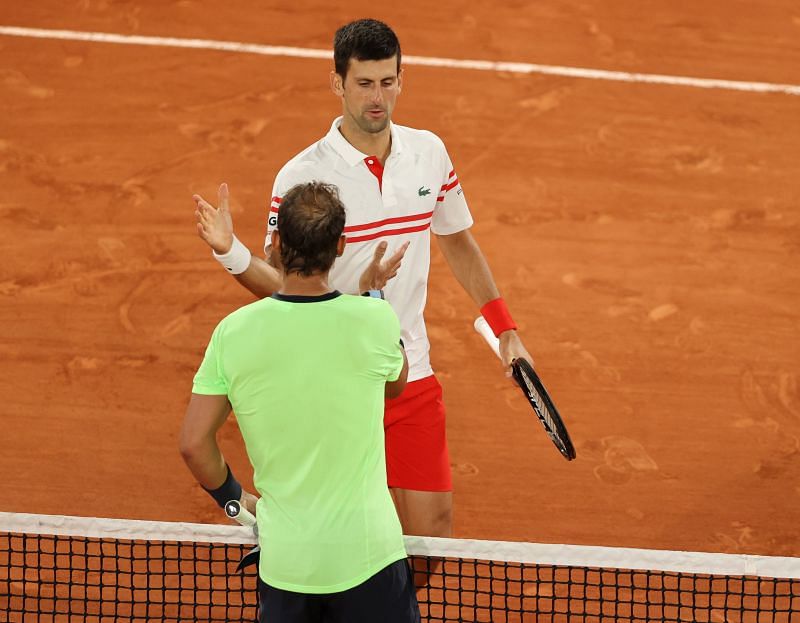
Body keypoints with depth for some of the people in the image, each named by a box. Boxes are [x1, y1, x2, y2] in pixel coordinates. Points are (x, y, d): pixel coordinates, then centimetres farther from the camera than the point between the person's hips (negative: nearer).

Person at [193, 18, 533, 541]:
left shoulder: (429, 154, 3)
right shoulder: (301, 177, -11)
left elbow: (458, 243, 18)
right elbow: (282, 285, -7)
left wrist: (506, 330, 16)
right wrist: (232, 253, -26)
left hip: (410, 376, 4)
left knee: (432, 528, 0)